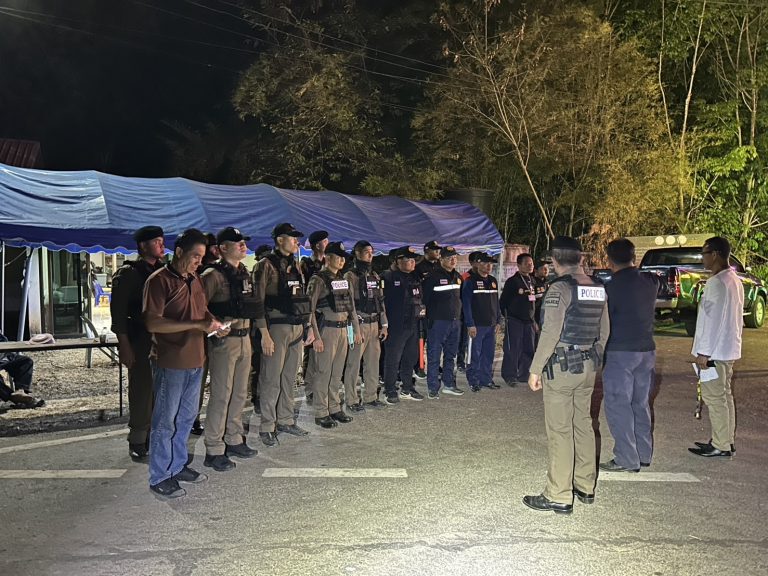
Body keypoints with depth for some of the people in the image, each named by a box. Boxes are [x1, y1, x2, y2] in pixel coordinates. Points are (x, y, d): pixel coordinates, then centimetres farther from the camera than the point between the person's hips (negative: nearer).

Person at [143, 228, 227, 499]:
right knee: (165, 421, 2)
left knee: (186, 417, 18)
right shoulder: (159, 281, -13)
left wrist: (213, 323, 2)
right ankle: (159, 477, 15)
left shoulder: (196, 280, 12)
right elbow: (152, 323, -21)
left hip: (194, 360, 8)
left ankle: (178, 465, 33)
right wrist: (197, 325, -23)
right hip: (170, 362, -8)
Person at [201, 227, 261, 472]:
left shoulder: (245, 273, 13)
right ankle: (214, 450, 7)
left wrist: (255, 307, 7)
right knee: (221, 395, -2)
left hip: (244, 338, 8)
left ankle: (234, 440, 29)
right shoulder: (214, 275, -13)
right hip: (223, 340, -8)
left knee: (240, 393, 15)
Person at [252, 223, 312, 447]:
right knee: (271, 380, 0)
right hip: (276, 328, -7)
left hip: (297, 328, 7)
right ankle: (267, 427, 9)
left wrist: (308, 326, 14)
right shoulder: (266, 265, -8)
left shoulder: (296, 266, 14)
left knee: (289, 378, 13)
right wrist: (264, 334, -16)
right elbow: (258, 301, -12)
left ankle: (286, 420, 25)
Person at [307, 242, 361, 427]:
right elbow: (310, 310, -12)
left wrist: (356, 330, 14)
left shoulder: (343, 280, 13)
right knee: (323, 372, -1)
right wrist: (316, 337, -17)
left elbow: (351, 307, 18)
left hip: (344, 329, 7)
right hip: (326, 329, -7)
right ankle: (321, 413, 7)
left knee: (337, 372, 13)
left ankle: (334, 408, 23)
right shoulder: (318, 280, -9)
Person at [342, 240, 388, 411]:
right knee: (353, 364, -3)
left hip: (374, 325, 7)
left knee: (373, 363, 11)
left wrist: (384, 325, 13)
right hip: (359, 325, -7)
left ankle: (370, 397, 22)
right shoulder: (350, 276, -7)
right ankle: (351, 400, 6)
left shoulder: (375, 276, 15)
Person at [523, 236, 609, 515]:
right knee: (583, 425, 16)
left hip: (562, 366, -8)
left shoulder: (560, 288, -14)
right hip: (588, 366, 8)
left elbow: (550, 333, -19)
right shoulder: (597, 288, 9)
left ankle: (559, 497, 3)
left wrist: (535, 369, -13)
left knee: (560, 431, -3)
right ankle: (585, 487, 27)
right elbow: (604, 331, 15)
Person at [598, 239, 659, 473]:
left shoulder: (612, 287, -14)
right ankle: (644, 454, 26)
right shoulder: (651, 283, 1)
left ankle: (626, 460, 6)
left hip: (620, 353, -6)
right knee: (641, 404, 17)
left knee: (619, 406, 2)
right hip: (647, 350, 7)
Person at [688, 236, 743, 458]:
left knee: (714, 397, -3)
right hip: (729, 348, 10)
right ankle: (727, 441, 23)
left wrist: (703, 352, -18)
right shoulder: (734, 280, 13)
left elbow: (713, 319, -22)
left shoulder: (716, 282, -19)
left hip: (715, 350, -10)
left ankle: (720, 446, 3)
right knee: (724, 395, 15)